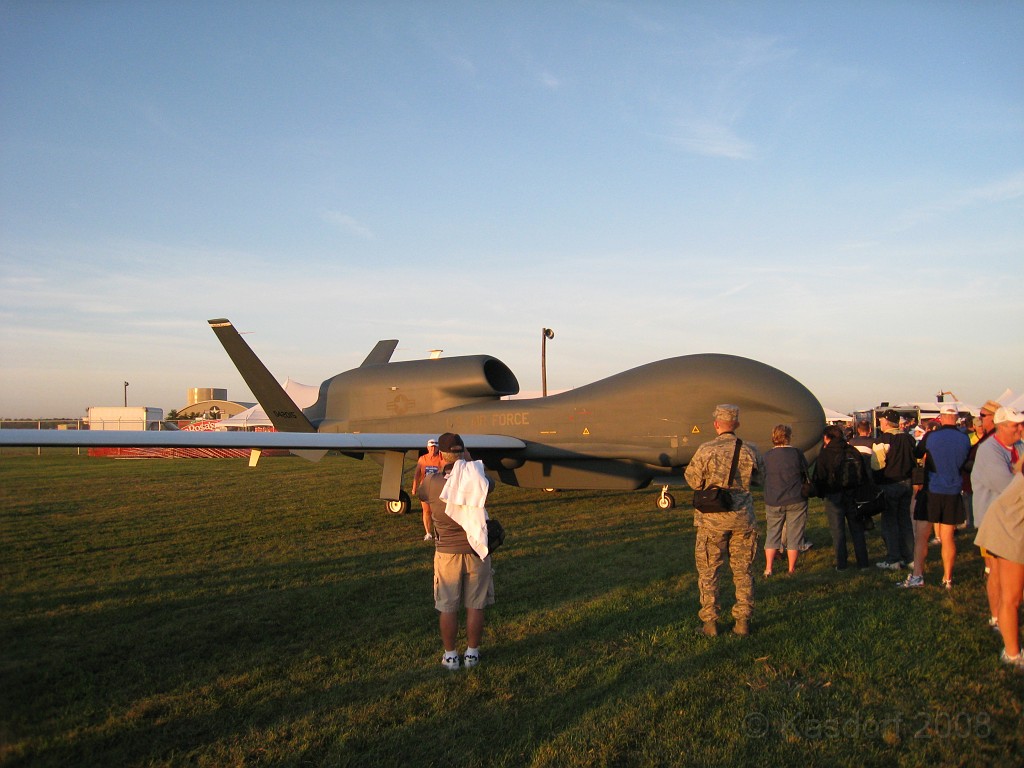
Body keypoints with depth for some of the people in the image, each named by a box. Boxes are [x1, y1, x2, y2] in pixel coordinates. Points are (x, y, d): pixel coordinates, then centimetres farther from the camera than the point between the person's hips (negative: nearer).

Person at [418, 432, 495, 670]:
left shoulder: (432, 483, -12)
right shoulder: (478, 480, -10)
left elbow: (424, 493, 12)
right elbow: (489, 483, 15)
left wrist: (441, 471, 14)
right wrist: (468, 464, 17)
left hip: (447, 552, -1)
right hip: (476, 551, 1)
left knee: (447, 607, 11)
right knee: (475, 606, 12)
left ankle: (450, 655, 21)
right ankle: (472, 653, 21)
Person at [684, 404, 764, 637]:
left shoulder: (706, 450, -12)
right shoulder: (749, 450, -3)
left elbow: (693, 480, -5)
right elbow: (759, 475, 14)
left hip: (713, 519, -2)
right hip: (743, 519, 3)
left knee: (708, 571, 8)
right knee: (743, 571, 13)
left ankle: (710, 623, 10)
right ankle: (743, 621, 16)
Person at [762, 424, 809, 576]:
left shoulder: (767, 456, -3)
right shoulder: (797, 454, -9)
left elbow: (762, 479, 5)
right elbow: (806, 475, -1)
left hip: (773, 502, 2)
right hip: (796, 501, -2)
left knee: (772, 534, 12)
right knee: (794, 535, 8)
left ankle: (768, 569, 8)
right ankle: (791, 569, 13)